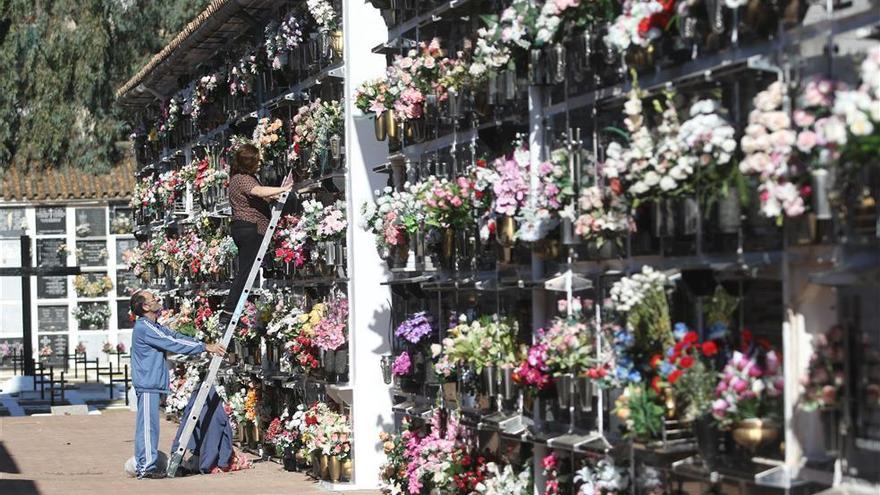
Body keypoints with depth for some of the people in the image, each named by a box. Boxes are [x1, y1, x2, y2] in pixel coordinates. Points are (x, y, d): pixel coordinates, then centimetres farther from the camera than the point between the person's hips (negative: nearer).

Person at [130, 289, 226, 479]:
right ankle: (146, 467, -5)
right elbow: (173, 344, -20)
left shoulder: (154, 326, 17)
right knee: (148, 425, -7)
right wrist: (204, 347, -17)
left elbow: (176, 337, 13)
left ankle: (144, 465, 16)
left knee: (148, 426, 12)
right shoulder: (144, 327, -16)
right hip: (147, 384, -10)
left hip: (152, 384, 10)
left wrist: (206, 346, 4)